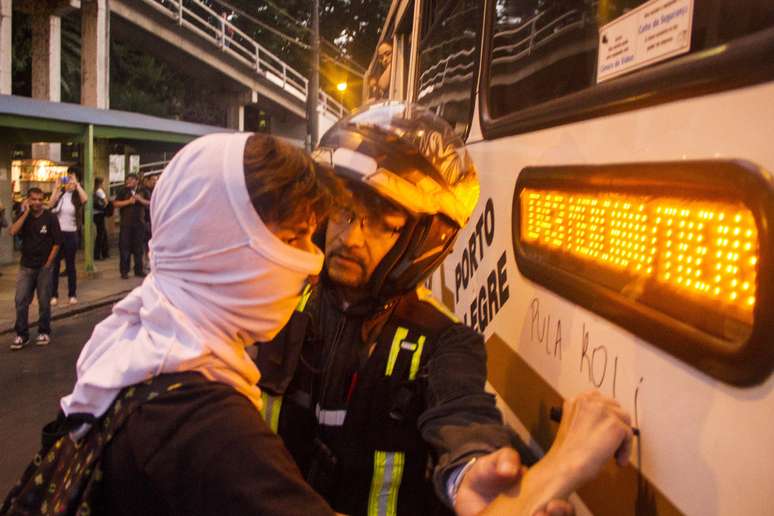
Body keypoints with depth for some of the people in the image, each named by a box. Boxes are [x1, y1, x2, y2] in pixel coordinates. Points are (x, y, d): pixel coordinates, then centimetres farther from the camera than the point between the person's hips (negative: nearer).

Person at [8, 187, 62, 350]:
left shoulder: (50, 217, -6)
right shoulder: (24, 216, 3)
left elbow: (57, 242, -4)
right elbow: (13, 232, -15)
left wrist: (48, 263, -7)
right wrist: (26, 212, -15)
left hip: (44, 266, -2)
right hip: (26, 266, 2)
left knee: (44, 301, 5)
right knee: (21, 301, -2)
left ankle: (44, 332, 19)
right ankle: (21, 334, 6)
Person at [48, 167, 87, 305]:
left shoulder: (77, 196, -2)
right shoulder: (60, 194, 3)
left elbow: (85, 199, -25)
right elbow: (50, 205, -13)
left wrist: (76, 183, -20)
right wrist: (56, 188, -14)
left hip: (71, 233, -2)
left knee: (70, 264, 7)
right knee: (54, 264, 4)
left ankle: (72, 294, 14)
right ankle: (54, 295, 10)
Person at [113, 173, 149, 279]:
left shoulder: (142, 191, 7)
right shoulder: (123, 191, 1)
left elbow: (149, 203, 5)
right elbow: (116, 203, -5)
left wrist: (140, 199, -12)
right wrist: (129, 201, -17)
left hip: (139, 222, 2)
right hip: (126, 223, -2)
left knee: (138, 247, 8)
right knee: (124, 247, -1)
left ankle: (138, 270, 16)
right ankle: (124, 271, 6)